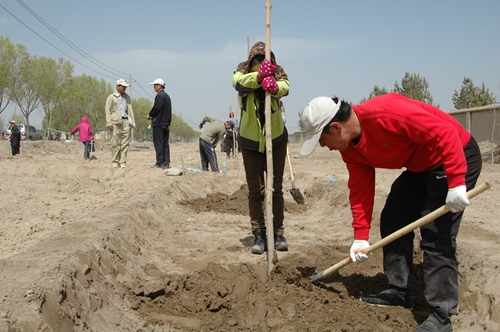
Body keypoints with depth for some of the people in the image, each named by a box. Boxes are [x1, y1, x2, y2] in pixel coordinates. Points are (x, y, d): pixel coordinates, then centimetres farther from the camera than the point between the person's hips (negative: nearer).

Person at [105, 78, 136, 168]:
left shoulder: (127, 97, 20)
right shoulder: (111, 97, 5)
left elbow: (130, 110, 20)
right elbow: (107, 110, 0)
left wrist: (132, 122, 11)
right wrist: (109, 123, -9)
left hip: (126, 121, 4)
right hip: (116, 121, -4)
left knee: (125, 143, -2)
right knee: (115, 143, -6)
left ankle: (123, 162, 2)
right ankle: (114, 162, -1)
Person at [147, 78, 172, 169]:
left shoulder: (159, 95, -11)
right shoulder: (167, 96, 18)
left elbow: (156, 108, -17)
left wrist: (150, 115, -1)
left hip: (158, 123, -9)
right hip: (166, 123, 9)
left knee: (159, 143, -5)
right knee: (165, 143, 9)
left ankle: (160, 163, -4)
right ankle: (166, 163, 9)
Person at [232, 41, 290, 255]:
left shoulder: (278, 75, -14)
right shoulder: (242, 74, -13)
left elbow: (284, 88, -38)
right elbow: (240, 83, -38)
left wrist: (273, 86, -62)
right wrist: (259, 76, -60)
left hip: (276, 140, 0)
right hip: (250, 142, 0)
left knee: (276, 189, 4)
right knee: (255, 191, 3)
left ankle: (278, 233, 14)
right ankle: (259, 235, 12)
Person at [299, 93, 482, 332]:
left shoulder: (385, 113, -32)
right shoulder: (349, 148, -3)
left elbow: (444, 132, -32)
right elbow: (360, 189, 2)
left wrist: (456, 183, -33)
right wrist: (361, 237, 1)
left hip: (457, 157, -9)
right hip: (419, 167, 9)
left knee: (437, 237, -12)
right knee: (392, 222, 10)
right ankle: (398, 291, 23)